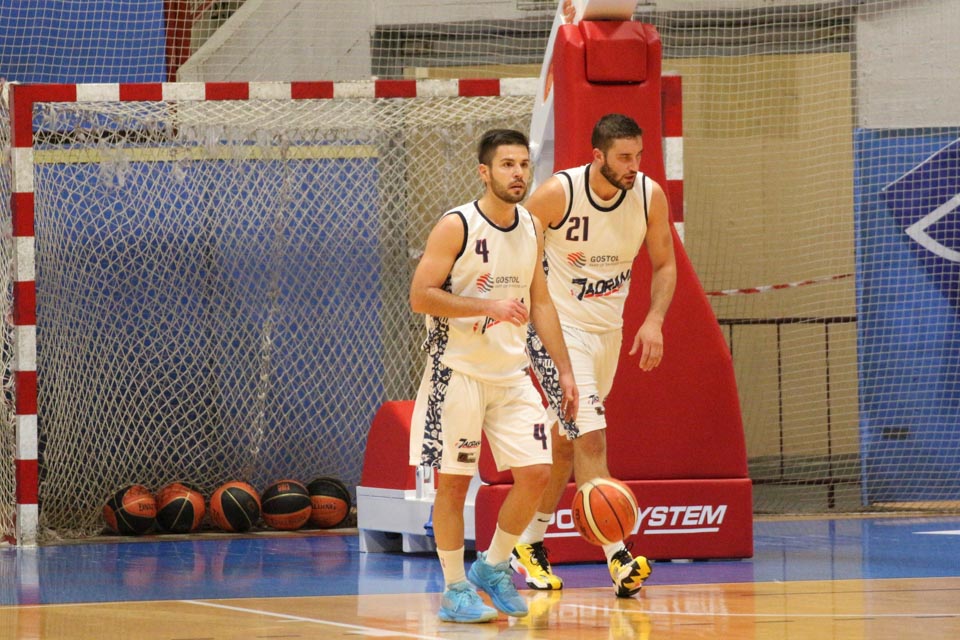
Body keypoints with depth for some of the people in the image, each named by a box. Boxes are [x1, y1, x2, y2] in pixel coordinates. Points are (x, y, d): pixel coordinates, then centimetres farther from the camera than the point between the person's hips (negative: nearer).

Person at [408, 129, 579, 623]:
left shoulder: (531, 228, 7)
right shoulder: (455, 227, -13)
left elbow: (540, 302, 15)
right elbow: (421, 296, -17)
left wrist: (565, 371, 11)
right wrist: (490, 307, -25)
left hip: (512, 374, 6)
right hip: (458, 373, -6)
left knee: (535, 472, -2)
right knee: (453, 482, -1)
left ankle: (493, 566, 17)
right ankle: (455, 590, 9)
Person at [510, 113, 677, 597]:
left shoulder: (650, 196, -7)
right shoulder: (558, 193, -20)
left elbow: (664, 264, 5)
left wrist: (654, 320, -9)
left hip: (608, 329, 6)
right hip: (557, 326, -6)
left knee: (566, 441, 15)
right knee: (591, 435, -18)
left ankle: (529, 544, 30)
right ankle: (617, 556, -23)